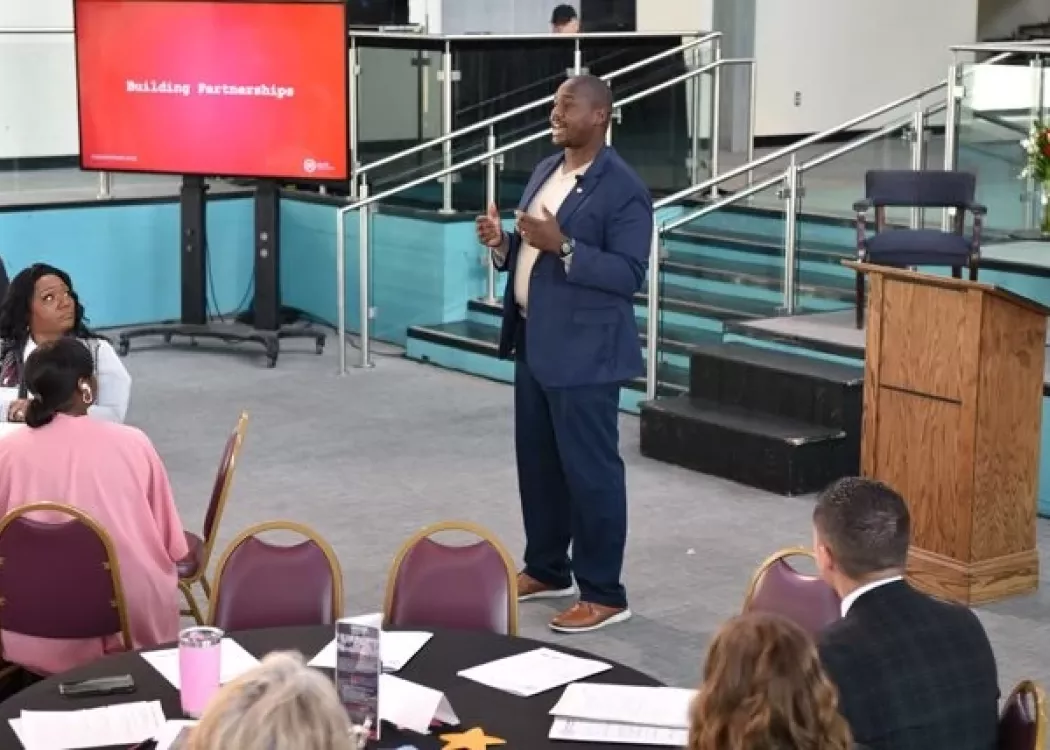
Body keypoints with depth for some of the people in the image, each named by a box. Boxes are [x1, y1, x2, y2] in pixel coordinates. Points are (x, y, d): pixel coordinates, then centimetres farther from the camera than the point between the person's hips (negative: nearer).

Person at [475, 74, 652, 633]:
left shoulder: (623, 189, -14)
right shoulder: (545, 171, 12)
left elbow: (630, 273, -19)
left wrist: (563, 246, -27)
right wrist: (503, 244, -1)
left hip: (583, 351, -9)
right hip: (534, 341, 9)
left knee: (590, 468, -2)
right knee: (536, 462, 16)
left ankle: (604, 593, 7)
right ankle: (546, 569, 31)